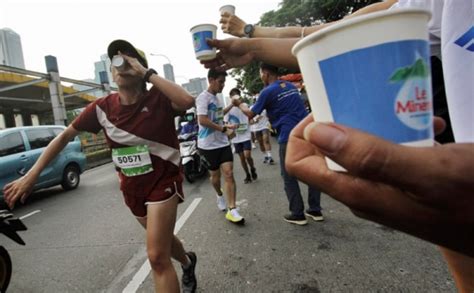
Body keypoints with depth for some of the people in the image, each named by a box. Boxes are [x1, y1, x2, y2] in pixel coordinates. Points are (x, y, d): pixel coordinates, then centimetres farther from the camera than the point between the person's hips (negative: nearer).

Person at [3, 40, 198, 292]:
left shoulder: (158, 98, -16)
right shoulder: (102, 108, -6)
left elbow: (186, 101, -37)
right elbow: (65, 135, 2)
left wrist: (147, 72, -29)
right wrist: (32, 174, -2)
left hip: (163, 180, -5)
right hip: (131, 186, 5)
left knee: (157, 257, -8)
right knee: (162, 239, 25)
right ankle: (187, 262, 58)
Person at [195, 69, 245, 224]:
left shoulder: (218, 98, 13)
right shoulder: (203, 97, -13)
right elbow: (203, 120, -26)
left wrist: (231, 105, 29)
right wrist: (224, 128, -26)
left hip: (222, 142, 6)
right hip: (208, 144, -6)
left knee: (229, 174, -7)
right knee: (215, 175, 12)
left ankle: (232, 210, -4)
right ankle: (219, 195, 43)